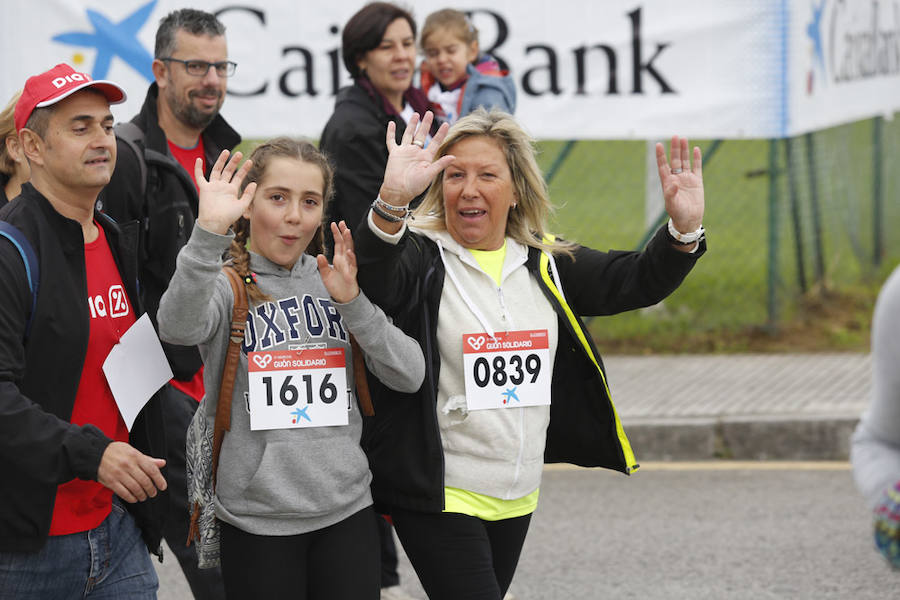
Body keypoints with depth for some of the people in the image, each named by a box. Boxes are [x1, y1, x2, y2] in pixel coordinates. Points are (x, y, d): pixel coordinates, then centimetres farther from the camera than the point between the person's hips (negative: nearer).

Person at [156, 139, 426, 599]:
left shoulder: (333, 281, 9)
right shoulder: (227, 283, -4)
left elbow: (410, 376, 0)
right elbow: (178, 328, -28)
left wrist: (352, 302, -12)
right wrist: (209, 231, -38)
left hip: (347, 509, 4)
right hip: (257, 521, -3)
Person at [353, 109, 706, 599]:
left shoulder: (546, 262, 8)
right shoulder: (421, 256, -10)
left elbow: (634, 281, 10)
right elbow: (374, 283, -32)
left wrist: (683, 230, -9)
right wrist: (391, 201, -50)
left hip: (518, 495, 6)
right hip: (437, 495, -6)